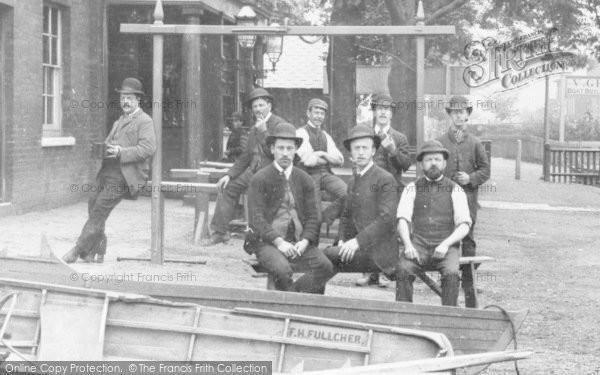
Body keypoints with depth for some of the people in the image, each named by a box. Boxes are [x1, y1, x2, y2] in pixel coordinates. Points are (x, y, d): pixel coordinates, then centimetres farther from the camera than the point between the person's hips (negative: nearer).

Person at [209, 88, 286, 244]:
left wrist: (263, 132, -17)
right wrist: (229, 175, 10)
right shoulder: (254, 129, 19)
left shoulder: (278, 124, -6)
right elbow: (245, 157, 21)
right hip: (253, 170, 8)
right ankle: (219, 231, 2)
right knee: (228, 187, 0)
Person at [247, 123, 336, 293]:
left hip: (298, 242, 4)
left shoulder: (304, 180, 12)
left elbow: (312, 216, 10)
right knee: (282, 270, -34)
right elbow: (257, 218, -7)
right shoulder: (259, 179, 0)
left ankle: (294, 292, -7)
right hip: (268, 242, -4)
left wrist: (305, 241, -9)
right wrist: (279, 242, -18)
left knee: (326, 266, -23)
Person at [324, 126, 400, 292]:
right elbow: (346, 216, 22)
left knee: (330, 254, -23)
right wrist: (343, 240, 3)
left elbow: (386, 219, -16)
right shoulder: (352, 182, 19)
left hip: (378, 251, -7)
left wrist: (358, 241, -22)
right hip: (356, 247, 7)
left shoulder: (385, 179, -7)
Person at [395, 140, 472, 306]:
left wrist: (446, 244, -16)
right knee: (402, 270, -30)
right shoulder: (412, 189, 12)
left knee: (451, 273, -32)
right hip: (418, 245, 1)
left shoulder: (455, 190, 9)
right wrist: (408, 245, -16)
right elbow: (402, 220, 3)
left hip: (446, 247, -1)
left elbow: (464, 225, 2)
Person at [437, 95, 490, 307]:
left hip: (468, 201, 0)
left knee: (467, 242, -4)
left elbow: (485, 169, 10)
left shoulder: (475, 143, 9)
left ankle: (470, 296, 0)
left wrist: (471, 178, -8)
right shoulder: (440, 142, 9)